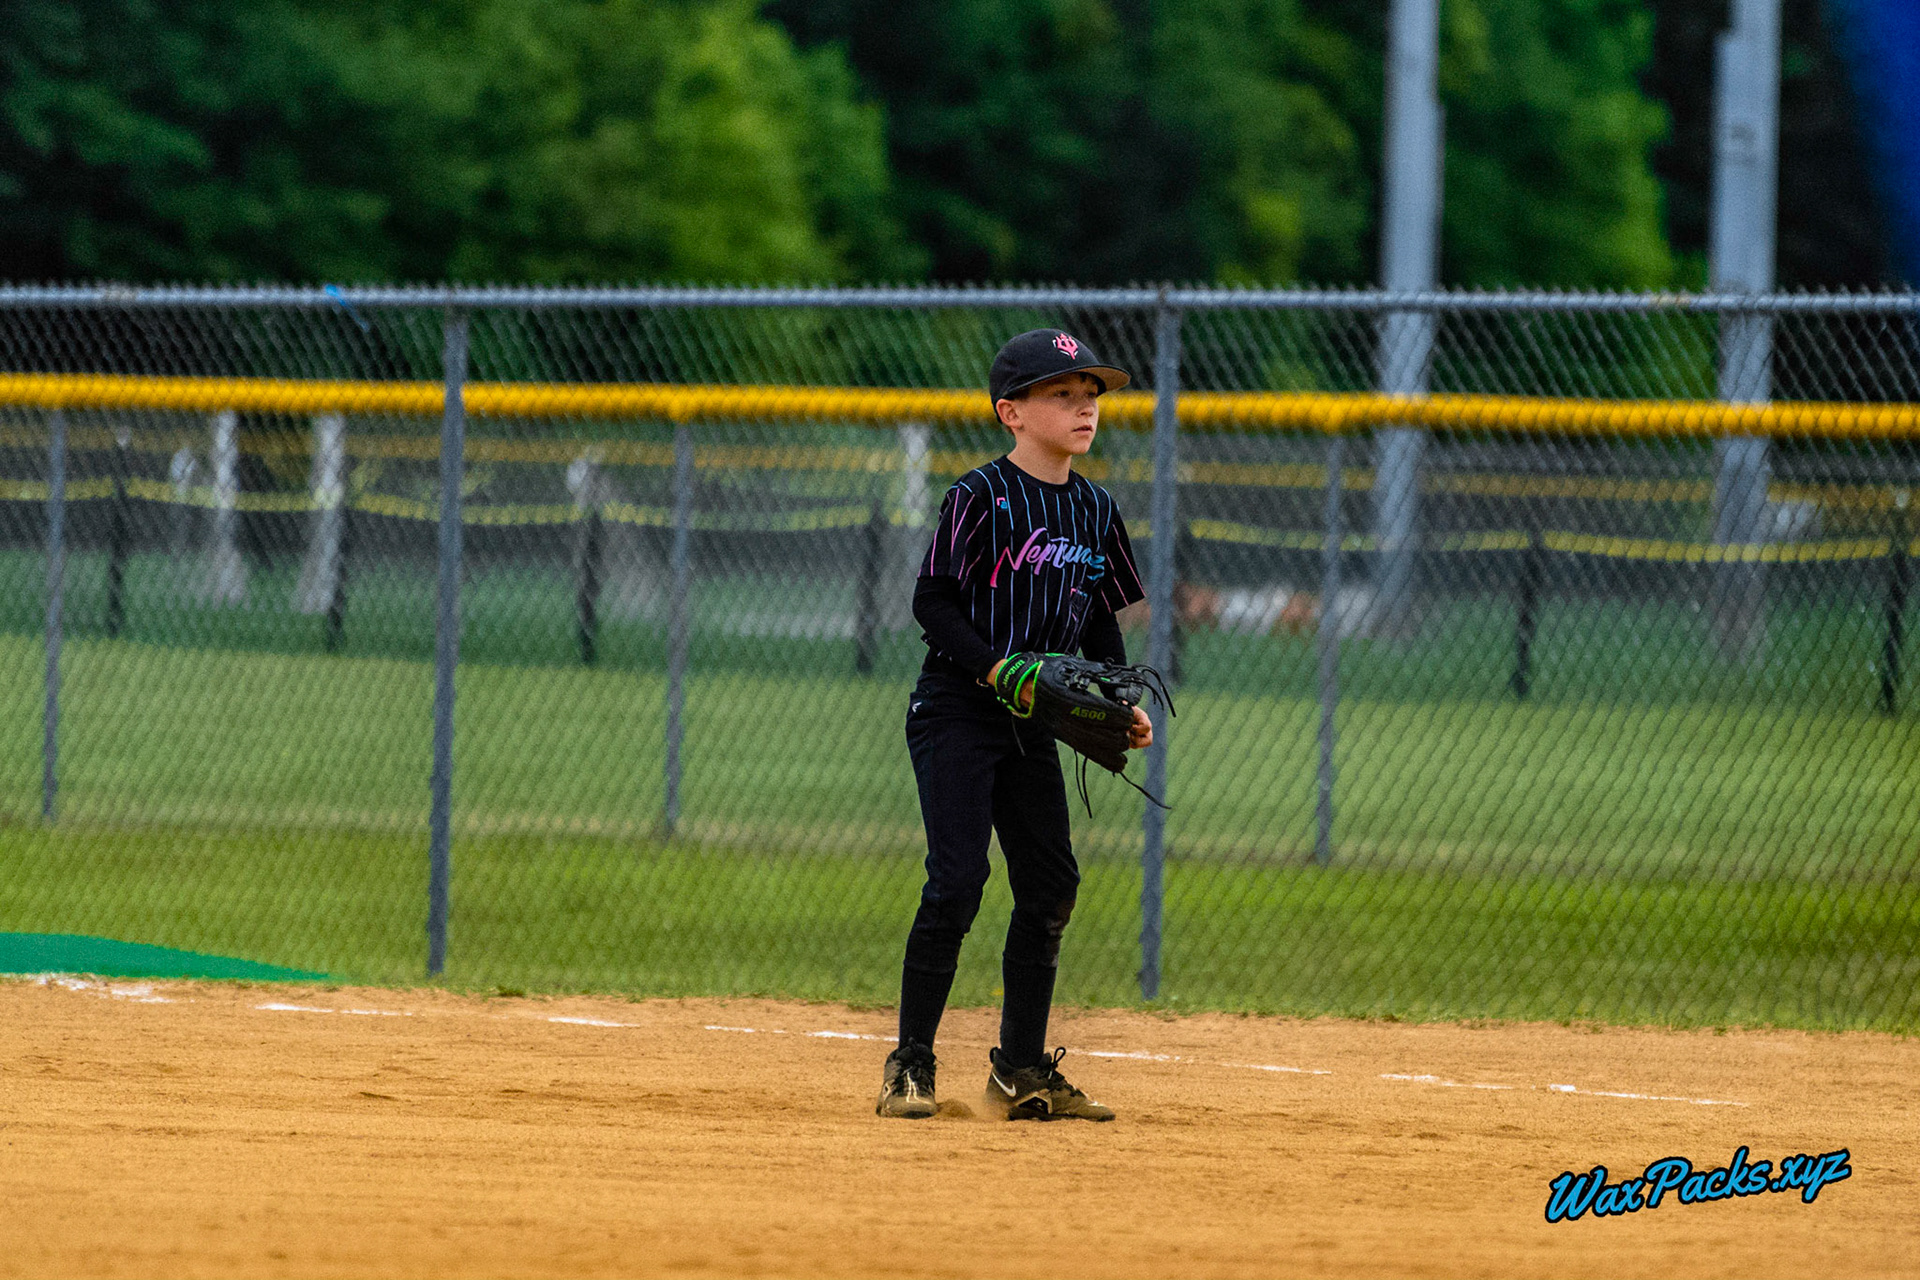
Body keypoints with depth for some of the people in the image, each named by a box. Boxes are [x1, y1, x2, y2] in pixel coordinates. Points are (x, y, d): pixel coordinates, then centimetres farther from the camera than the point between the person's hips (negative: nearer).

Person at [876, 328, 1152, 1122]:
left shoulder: (1096, 511, 9)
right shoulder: (981, 497, -11)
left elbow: (1101, 622, 17)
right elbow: (932, 601, -12)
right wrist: (997, 668, -23)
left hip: (1032, 726, 7)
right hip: (955, 710, -7)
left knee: (1050, 885, 5)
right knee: (957, 879, -14)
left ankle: (1021, 1071, 14)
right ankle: (911, 1065, -5)